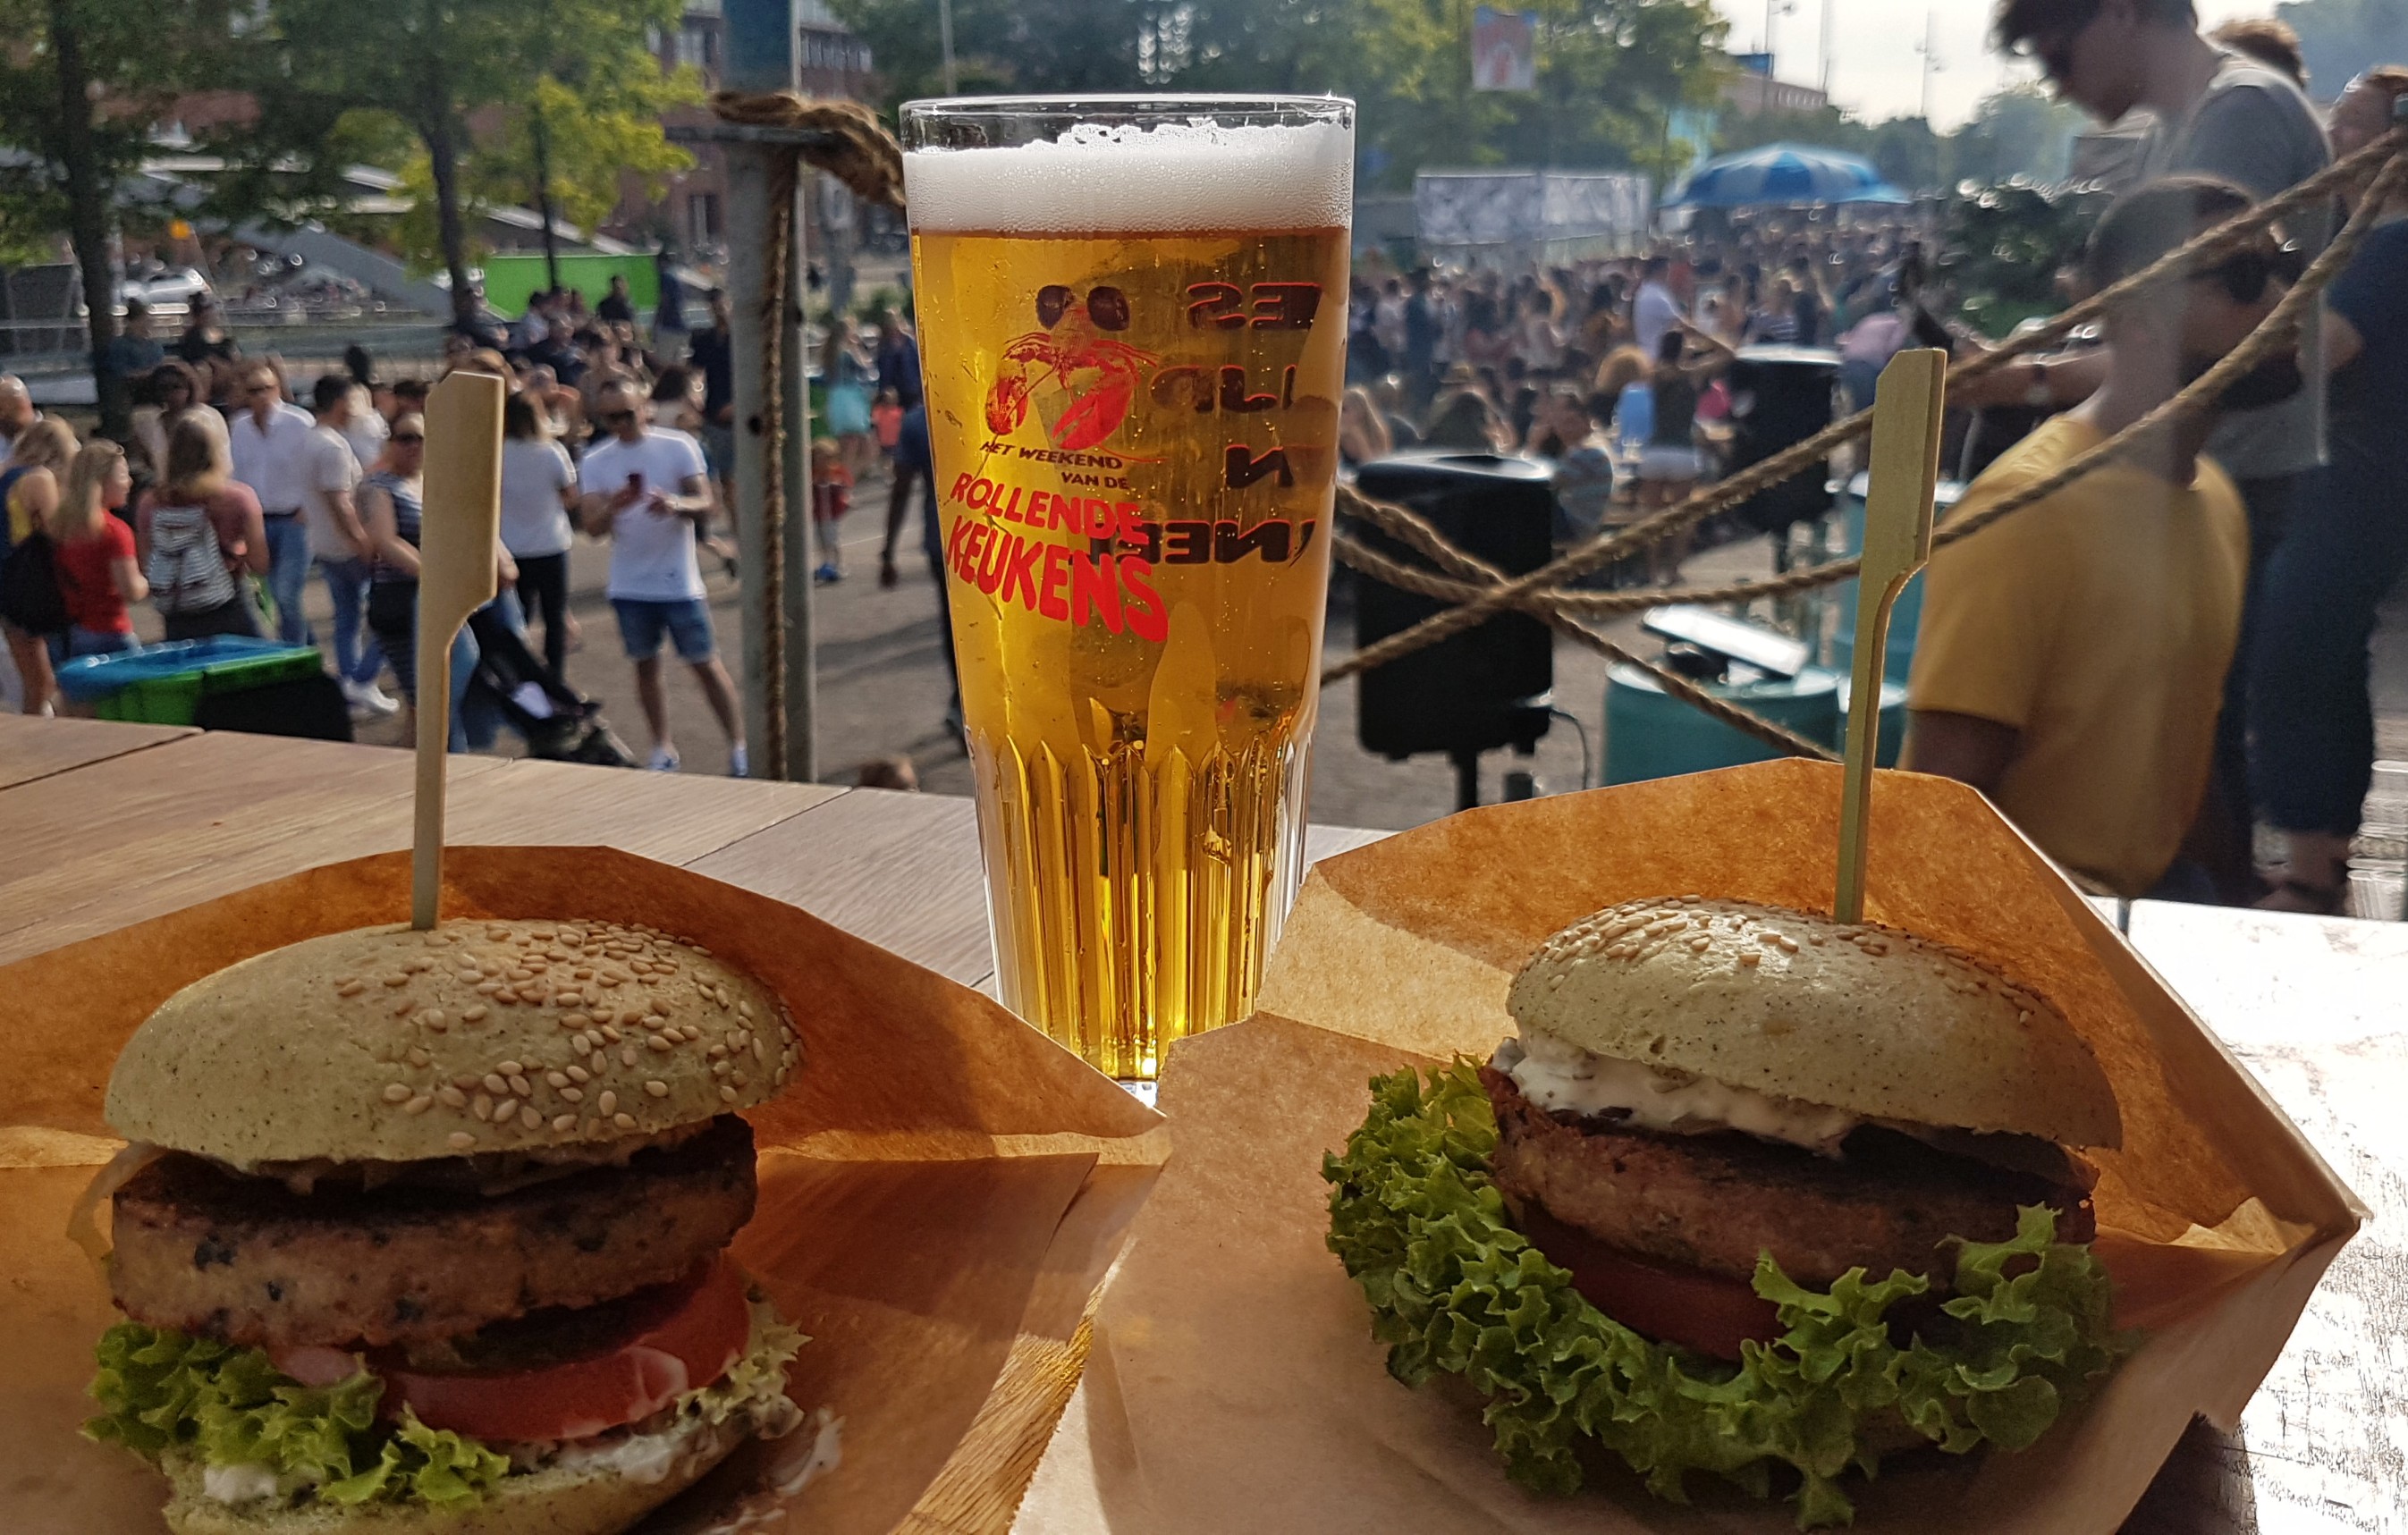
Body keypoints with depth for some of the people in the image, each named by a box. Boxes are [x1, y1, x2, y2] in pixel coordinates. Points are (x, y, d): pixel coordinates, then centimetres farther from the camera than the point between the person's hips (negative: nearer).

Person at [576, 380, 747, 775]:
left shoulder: (679, 447, -5)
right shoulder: (595, 461, 2)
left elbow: (705, 506, -10)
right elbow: (593, 527, -6)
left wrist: (676, 504, -32)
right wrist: (613, 507, -28)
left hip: (679, 582, -3)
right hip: (629, 586, 3)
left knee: (705, 663, 2)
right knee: (645, 665, 10)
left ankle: (738, 745, 10)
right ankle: (663, 750, 21)